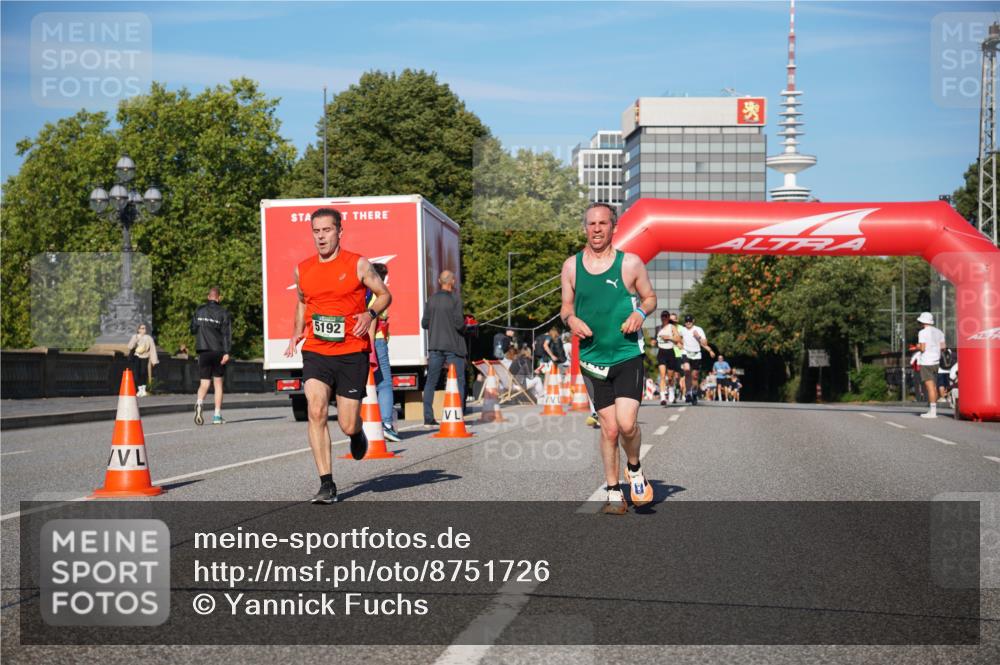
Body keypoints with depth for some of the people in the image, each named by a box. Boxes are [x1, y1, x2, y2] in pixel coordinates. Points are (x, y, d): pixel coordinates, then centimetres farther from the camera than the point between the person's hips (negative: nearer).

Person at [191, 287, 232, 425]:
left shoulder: (199, 311, 5)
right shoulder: (223, 313, -2)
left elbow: (193, 330, 9)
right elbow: (227, 333, -9)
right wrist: (227, 352, -13)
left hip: (203, 351, 1)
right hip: (218, 351, -1)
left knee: (204, 382, 4)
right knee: (218, 382, 8)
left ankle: (199, 403, -27)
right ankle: (217, 416, 5)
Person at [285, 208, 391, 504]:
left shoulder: (358, 265, -2)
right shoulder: (302, 270, 7)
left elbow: (385, 294, 7)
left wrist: (370, 313, -13)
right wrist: (297, 333, 10)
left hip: (352, 354, -2)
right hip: (315, 353, 2)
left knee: (348, 425, -1)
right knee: (316, 412, -17)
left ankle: (357, 433, 40)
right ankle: (327, 484, -10)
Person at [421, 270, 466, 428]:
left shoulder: (431, 300, 6)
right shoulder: (455, 299, -9)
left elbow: (424, 323, 7)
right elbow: (459, 323, -16)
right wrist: (464, 328, 5)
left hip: (435, 346, 5)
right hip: (453, 346, -5)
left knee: (431, 382, 8)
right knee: (458, 382, 3)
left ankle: (428, 419, 5)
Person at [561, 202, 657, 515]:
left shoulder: (631, 263, -1)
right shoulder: (571, 266, 5)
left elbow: (650, 297, 10)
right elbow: (566, 306, 14)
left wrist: (640, 313, -11)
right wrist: (570, 319, -8)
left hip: (628, 357, -2)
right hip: (593, 359, 2)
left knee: (626, 423, -14)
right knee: (609, 428, 3)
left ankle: (634, 470, 17)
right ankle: (614, 493, 17)